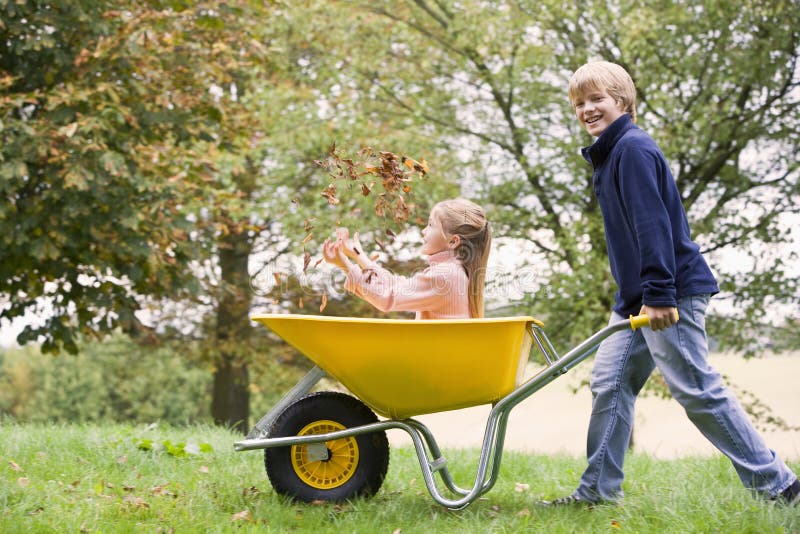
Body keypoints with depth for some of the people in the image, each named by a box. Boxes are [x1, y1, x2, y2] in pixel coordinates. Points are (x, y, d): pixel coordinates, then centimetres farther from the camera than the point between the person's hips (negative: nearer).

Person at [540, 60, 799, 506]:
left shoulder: (633, 148, -13)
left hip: (672, 294, -10)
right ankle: (598, 490, 14)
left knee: (697, 390, -7)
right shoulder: (610, 154, 18)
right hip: (637, 298, 10)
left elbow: (652, 223, -20)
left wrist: (658, 293, -25)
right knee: (610, 382, 8)